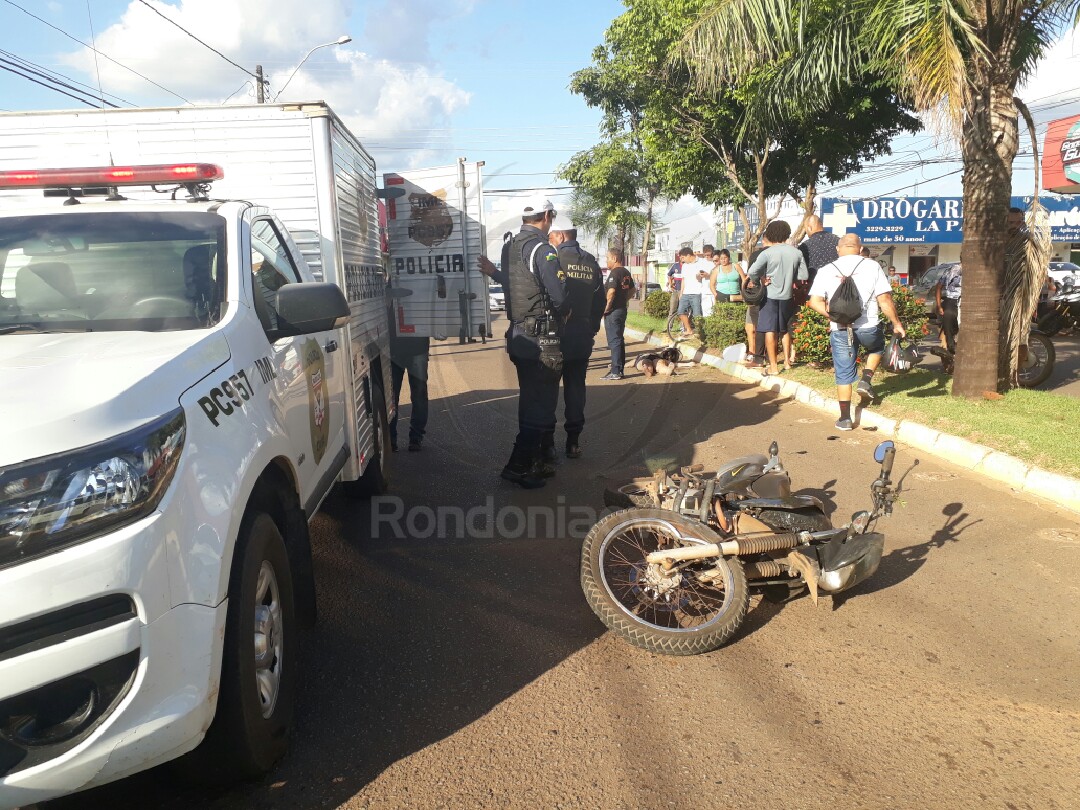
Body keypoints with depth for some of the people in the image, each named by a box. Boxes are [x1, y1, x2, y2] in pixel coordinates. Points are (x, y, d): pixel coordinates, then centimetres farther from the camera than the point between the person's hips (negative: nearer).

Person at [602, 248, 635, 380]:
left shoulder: (614, 273, -16)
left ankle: (615, 372, -5)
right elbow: (632, 290, 23)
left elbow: (611, 291, -27)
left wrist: (606, 308, -18)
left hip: (613, 311, -9)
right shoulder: (626, 272, 13)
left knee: (614, 341, -7)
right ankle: (620, 369, 20)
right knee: (619, 340, 14)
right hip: (622, 309, 9)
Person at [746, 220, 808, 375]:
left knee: (770, 331, -1)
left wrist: (758, 281, -2)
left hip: (770, 296, -4)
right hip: (787, 296, 5)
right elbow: (803, 275, 3)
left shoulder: (768, 253, -14)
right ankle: (787, 361, 26)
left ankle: (773, 366, -3)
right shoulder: (796, 252, -2)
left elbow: (752, 272, -22)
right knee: (785, 330, 20)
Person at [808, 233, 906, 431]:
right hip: (868, 327, -1)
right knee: (877, 347, 33)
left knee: (844, 374, 9)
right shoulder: (872, 266, -1)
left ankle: (845, 418, 10)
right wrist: (896, 323, 6)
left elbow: (814, 301, -6)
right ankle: (866, 380, 14)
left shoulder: (826, 270, 2)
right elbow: (884, 299, -4)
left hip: (840, 331, 1)